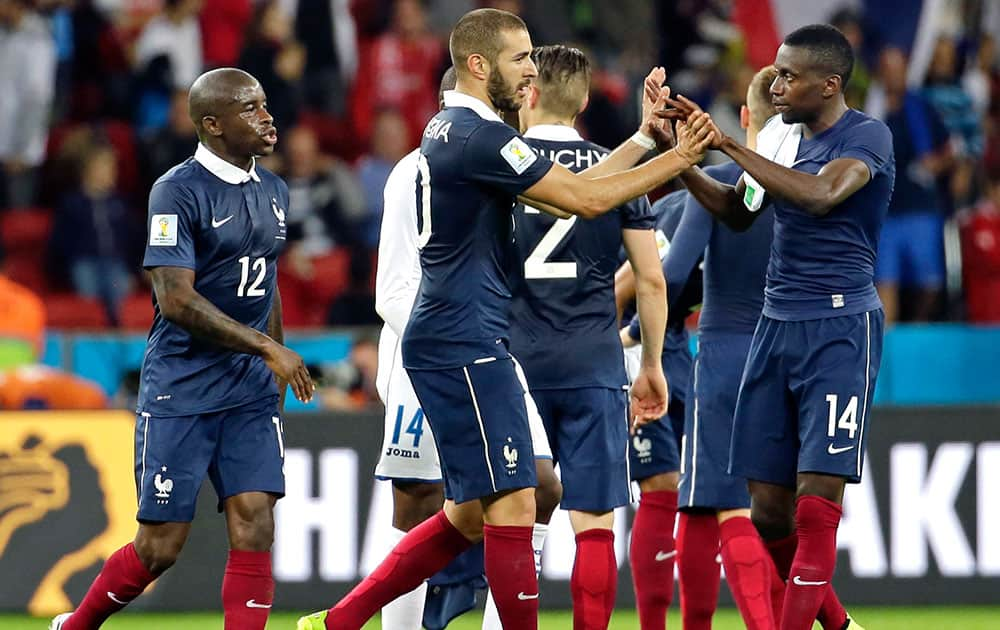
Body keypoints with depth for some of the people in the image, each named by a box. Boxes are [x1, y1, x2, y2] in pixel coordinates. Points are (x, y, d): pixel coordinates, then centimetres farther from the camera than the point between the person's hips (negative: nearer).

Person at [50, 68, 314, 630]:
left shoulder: (273, 192, 11)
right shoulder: (179, 191, -13)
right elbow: (176, 300, -19)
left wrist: (278, 371, 20)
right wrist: (267, 347, -18)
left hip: (251, 391, 6)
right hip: (180, 390, -6)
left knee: (255, 525, -8)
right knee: (160, 547, -2)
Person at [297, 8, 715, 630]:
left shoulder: (452, 130, 17)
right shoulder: (479, 135, -15)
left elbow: (566, 186, 17)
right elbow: (585, 199, -14)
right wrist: (675, 160, -6)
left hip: (448, 345, 11)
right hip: (466, 345, -11)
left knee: (469, 516, 13)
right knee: (513, 504, -9)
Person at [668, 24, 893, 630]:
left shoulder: (866, 136, -10)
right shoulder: (782, 134, 12)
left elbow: (821, 195, -28)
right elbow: (738, 211, 22)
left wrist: (730, 145, -26)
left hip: (839, 329, -7)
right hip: (776, 324, 7)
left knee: (816, 503, -12)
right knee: (769, 511, 6)